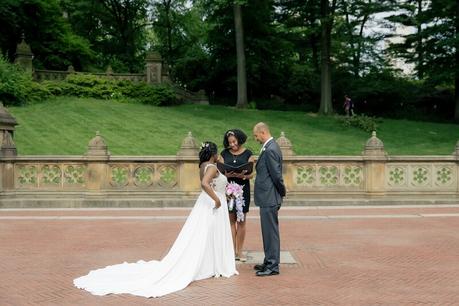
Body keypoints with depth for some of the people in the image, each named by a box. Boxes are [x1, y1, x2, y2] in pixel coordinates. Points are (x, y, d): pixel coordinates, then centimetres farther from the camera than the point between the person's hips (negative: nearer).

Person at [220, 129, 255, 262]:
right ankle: (232, 251, 7)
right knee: (231, 220, 2)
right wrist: (228, 174, -19)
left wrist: (243, 175, -23)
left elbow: (251, 174, -2)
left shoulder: (248, 154, 2)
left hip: (243, 189, -1)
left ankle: (240, 251, 9)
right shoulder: (224, 154, 6)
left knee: (241, 221, 2)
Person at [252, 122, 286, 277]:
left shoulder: (270, 150, -19)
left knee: (270, 232, -2)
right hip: (268, 198, 10)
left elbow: (276, 175, -19)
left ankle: (272, 266, 6)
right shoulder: (271, 147, 13)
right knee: (269, 231, 16)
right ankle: (269, 262, 26)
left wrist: (282, 192, -5)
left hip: (268, 198, -10)